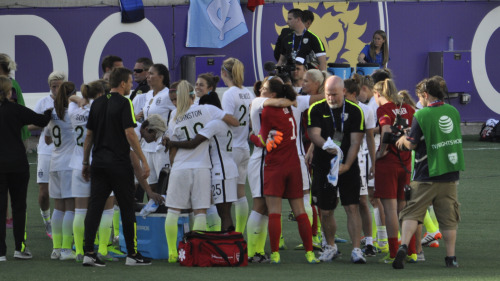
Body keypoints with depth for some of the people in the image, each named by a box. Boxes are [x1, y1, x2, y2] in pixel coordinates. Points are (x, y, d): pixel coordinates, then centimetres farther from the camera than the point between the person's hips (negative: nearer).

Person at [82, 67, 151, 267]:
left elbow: (89, 135, 12)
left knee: (95, 207, 2)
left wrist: (86, 162, 19)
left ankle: (88, 252, -5)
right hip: (119, 163, -6)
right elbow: (129, 133, -15)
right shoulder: (123, 103, -9)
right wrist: (143, 161, -13)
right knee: (127, 209, 3)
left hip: (99, 162, 6)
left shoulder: (97, 103, 10)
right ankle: (132, 254, 7)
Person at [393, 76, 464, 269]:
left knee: (413, 212, -1)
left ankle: (404, 246, -18)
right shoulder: (453, 112, 6)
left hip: (426, 175, -4)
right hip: (450, 174, 4)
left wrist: (403, 140, 14)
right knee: (448, 217, 9)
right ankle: (451, 257, 9)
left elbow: (412, 144, -9)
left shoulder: (421, 115, -10)